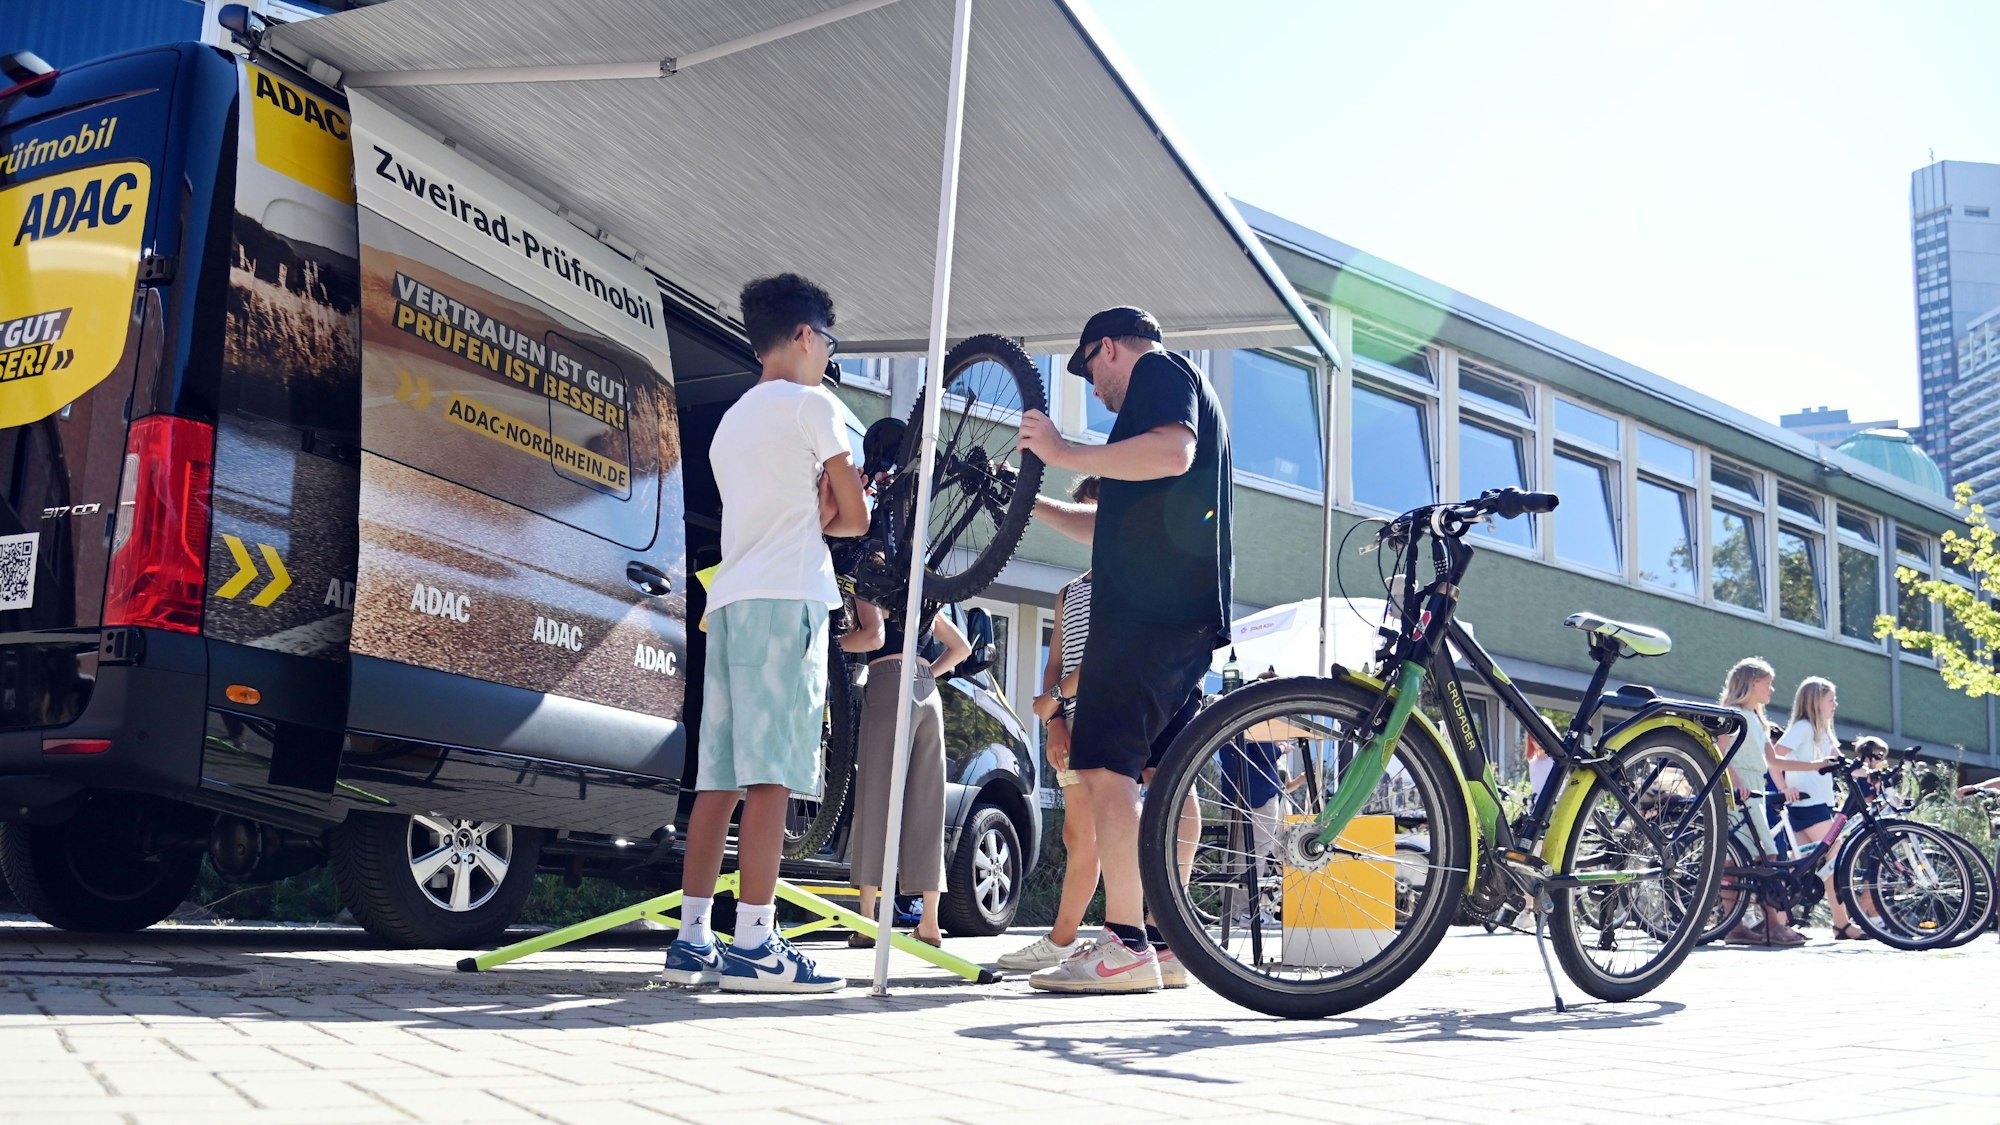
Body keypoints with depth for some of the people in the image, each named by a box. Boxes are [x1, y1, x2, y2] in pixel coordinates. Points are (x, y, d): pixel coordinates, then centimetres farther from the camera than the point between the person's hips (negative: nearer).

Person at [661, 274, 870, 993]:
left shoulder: (731, 421, 26)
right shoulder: (811, 404, 1)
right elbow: (855, 518, 1)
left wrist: (812, 515, 9)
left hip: (729, 601, 8)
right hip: (786, 598, -8)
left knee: (721, 776, 5)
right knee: (771, 774, -12)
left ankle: (692, 940, 4)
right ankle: (753, 946, -16)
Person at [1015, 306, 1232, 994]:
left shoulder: (1160, 372, 1)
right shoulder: (1187, 394, 31)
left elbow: (1173, 452, -23)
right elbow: (1116, 528, 33)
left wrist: (1065, 454, -17)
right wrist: (1035, 503, 33)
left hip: (1147, 610, -11)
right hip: (1189, 615, 11)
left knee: (1105, 767, -14)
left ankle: (1124, 947, -18)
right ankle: (1166, 945, 12)